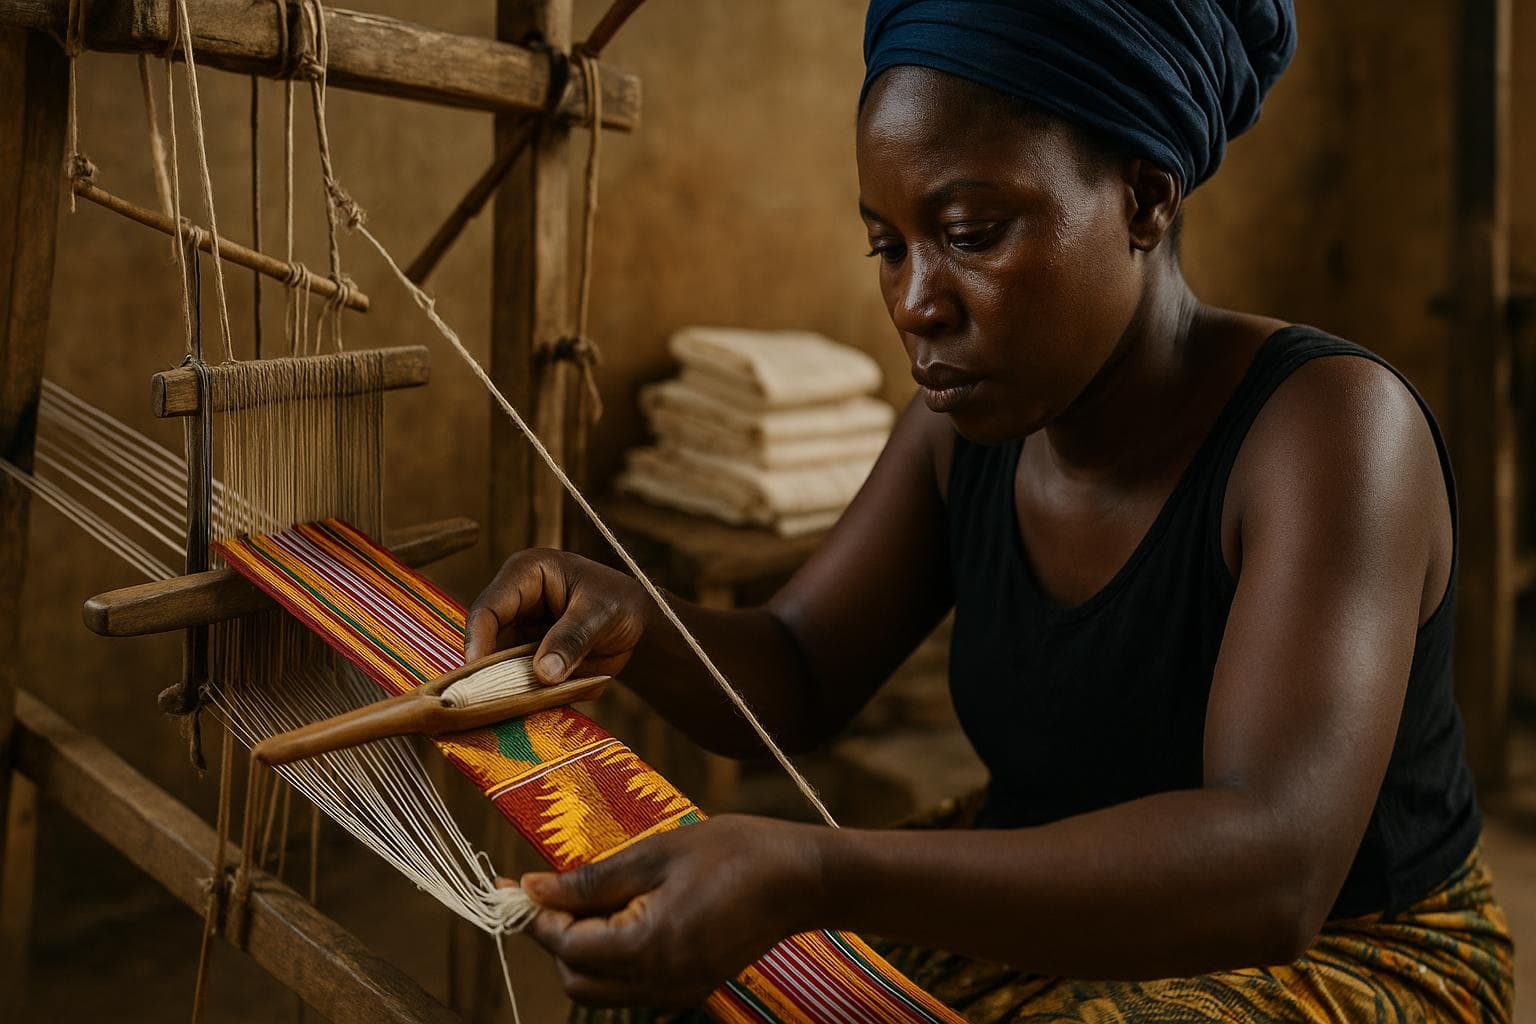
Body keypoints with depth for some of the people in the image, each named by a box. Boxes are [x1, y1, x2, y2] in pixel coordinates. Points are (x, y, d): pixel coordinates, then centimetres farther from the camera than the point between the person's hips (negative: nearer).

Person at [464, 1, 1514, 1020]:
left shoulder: (1325, 422, -26)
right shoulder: (972, 417, -6)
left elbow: (1271, 867, -38)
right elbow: (793, 682, -2)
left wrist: (809, 875, -49)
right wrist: (627, 621, -25)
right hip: (1046, 923, 6)